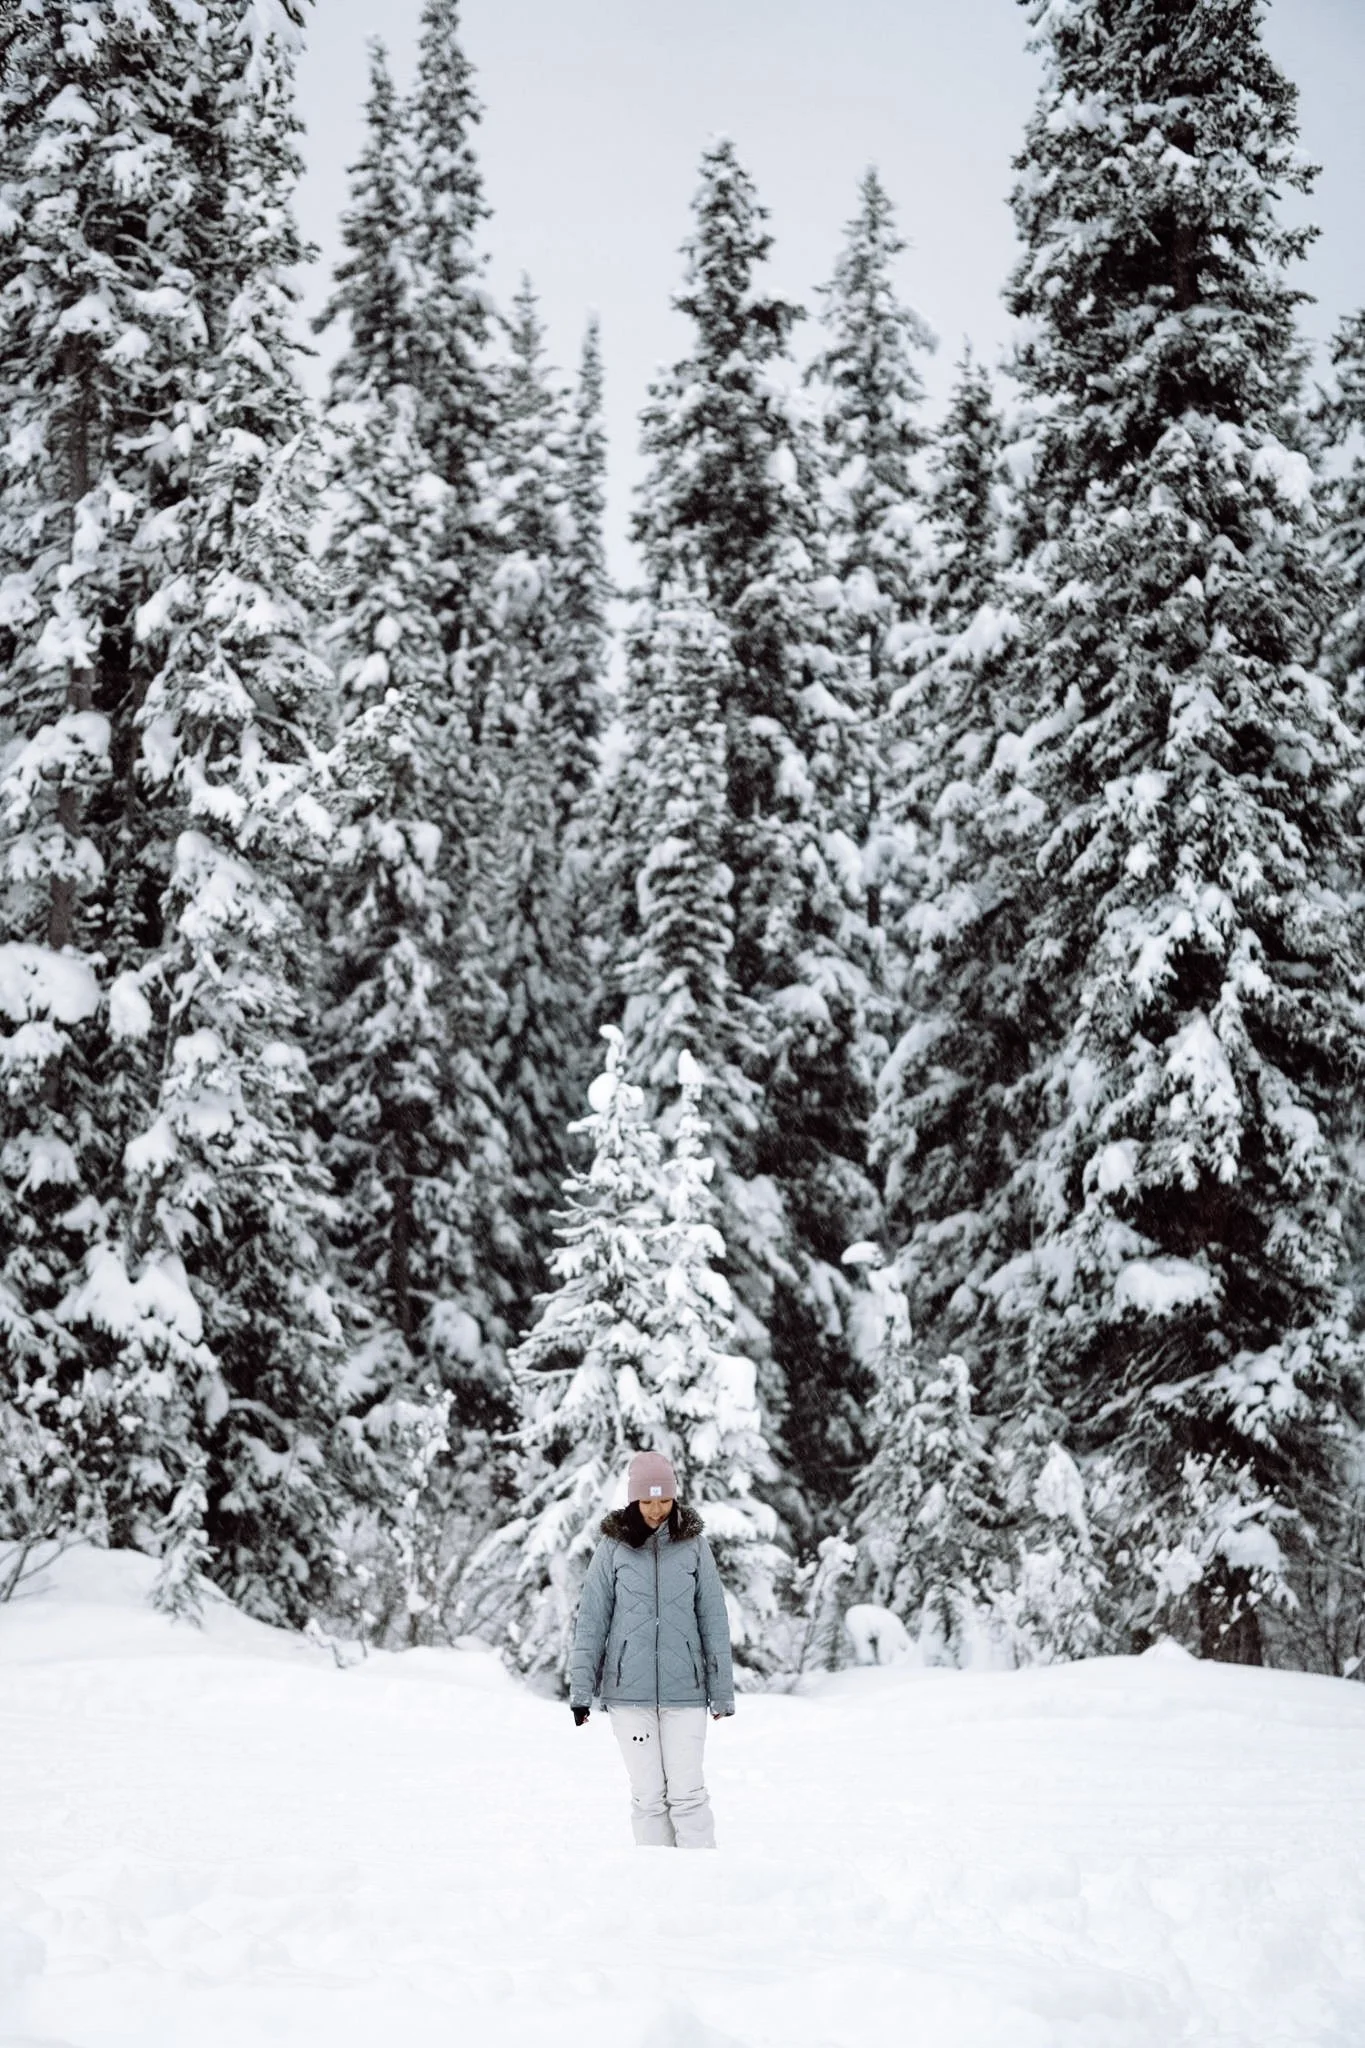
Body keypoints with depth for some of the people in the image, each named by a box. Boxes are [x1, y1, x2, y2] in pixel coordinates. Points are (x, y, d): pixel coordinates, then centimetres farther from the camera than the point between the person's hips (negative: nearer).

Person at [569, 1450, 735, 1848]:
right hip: (628, 1691, 0)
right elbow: (591, 1621, 2)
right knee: (648, 1794, 4)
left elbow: (713, 1620, 5)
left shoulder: (694, 1546, 1)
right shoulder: (612, 1548, -1)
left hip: (684, 1692, 0)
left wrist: (722, 1691, 5)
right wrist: (580, 1689, 0)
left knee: (687, 1791, -3)